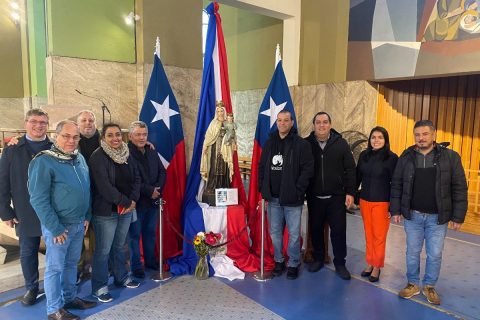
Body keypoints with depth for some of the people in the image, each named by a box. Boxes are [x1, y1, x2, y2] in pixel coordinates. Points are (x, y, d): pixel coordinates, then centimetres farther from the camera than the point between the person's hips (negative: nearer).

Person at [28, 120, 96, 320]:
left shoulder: (80, 159, 5)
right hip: (58, 226, -6)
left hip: (79, 224, 7)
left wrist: (87, 217, 9)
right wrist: (55, 228, -17)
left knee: (71, 263, 19)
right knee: (55, 267, 7)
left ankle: (70, 298, 36)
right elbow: (38, 199, -18)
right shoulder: (43, 162, -16)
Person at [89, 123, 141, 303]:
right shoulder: (98, 157, -14)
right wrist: (125, 202, -16)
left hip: (126, 209, 6)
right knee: (103, 250, 3)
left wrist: (133, 200, -8)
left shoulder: (127, 155, 7)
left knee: (120, 246, 19)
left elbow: (136, 178, 7)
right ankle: (99, 287, 18)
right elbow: (104, 186, -20)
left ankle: (121, 277, 35)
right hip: (105, 211, -6)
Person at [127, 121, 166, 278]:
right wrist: (149, 190, -18)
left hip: (153, 200, 7)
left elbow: (162, 172, 9)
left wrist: (157, 189, -8)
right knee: (135, 235, 8)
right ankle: (136, 267, 22)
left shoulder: (152, 153, 9)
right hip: (136, 201, -6)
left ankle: (150, 261, 34)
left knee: (150, 232, 19)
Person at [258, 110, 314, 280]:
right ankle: (278, 261, 32)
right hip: (273, 198, 4)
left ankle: (293, 264, 24)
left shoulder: (301, 144, -6)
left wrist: (298, 191, -15)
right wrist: (263, 188, 3)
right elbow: (262, 167, 12)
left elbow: (307, 169, -10)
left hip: (292, 198, -4)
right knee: (275, 232, 15)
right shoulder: (269, 143, 9)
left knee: (293, 234, 7)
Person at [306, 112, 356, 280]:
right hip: (314, 197, 1)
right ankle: (318, 259, 32)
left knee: (339, 230, 6)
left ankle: (340, 263, 23)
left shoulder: (341, 143, -3)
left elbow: (350, 169, -2)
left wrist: (350, 192, -6)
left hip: (336, 197, -1)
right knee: (316, 229, 13)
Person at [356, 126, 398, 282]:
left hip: (382, 202, -4)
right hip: (365, 200, 4)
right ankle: (370, 263, 27)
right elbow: (358, 177, 10)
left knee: (379, 236, 6)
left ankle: (377, 267, 22)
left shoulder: (392, 157, -9)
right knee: (368, 234, 12)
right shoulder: (364, 155, 3)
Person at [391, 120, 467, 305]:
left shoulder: (450, 157, -5)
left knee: (435, 255, 9)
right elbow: (396, 185, 3)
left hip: (437, 217, -1)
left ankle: (430, 286, 31)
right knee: (412, 252, 12)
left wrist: (458, 216, -5)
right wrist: (395, 210, 1)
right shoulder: (406, 157, -1)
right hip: (412, 215, 1)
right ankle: (413, 284, 30)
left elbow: (459, 188, -4)